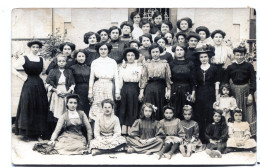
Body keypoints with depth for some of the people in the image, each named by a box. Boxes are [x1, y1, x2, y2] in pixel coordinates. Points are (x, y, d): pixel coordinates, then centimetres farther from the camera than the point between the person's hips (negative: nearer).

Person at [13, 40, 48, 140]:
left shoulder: (41, 59, 11)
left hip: (39, 86, 4)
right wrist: (21, 77, -10)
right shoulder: (24, 59, -1)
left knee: (40, 109, 6)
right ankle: (27, 133, 6)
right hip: (28, 86, -4)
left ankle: (39, 133, 14)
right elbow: (13, 68, -7)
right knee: (28, 109, -1)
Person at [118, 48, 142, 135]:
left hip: (135, 89, -1)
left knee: (133, 110, -2)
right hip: (124, 89, 2)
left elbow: (140, 80, 0)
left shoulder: (139, 67, 7)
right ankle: (123, 129, 0)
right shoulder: (122, 67, 13)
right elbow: (120, 81, 10)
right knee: (123, 109, -1)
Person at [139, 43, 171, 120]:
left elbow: (168, 78, 4)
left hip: (161, 89, 0)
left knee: (160, 110, 3)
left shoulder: (165, 64, 8)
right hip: (149, 89, 0)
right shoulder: (147, 64, 10)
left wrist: (168, 90, -6)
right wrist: (141, 92, -2)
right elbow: (143, 79, 6)